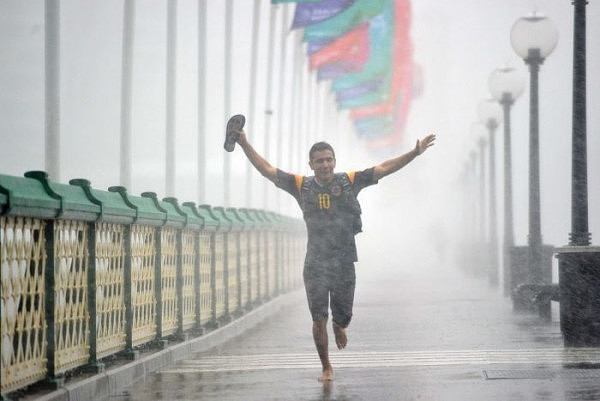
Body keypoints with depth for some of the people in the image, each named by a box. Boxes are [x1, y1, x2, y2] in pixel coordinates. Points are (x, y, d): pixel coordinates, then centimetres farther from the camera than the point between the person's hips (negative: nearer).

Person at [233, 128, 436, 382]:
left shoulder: (349, 181, 1)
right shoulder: (302, 185, 1)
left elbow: (383, 169, -1)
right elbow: (267, 170, 2)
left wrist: (415, 153, -7)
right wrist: (245, 145, -5)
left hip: (344, 263, 1)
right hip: (315, 264, 0)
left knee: (343, 317, 10)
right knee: (319, 319, -7)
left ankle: (338, 327, 48)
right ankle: (326, 368, 9)